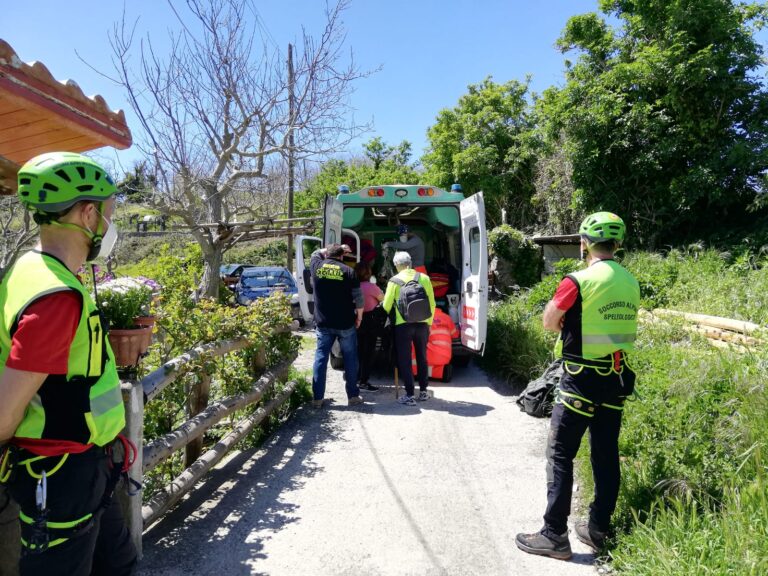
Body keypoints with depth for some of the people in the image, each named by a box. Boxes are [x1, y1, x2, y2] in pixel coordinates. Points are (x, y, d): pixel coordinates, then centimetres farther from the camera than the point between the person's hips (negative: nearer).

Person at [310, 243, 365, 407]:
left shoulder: (317, 266, 0)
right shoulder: (348, 271, -6)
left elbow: (316, 253, 25)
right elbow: (358, 298, -6)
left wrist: (331, 248, 29)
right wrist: (359, 316, 6)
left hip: (323, 323, 2)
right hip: (345, 323, -2)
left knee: (320, 358, 8)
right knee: (350, 359, 9)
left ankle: (317, 397, 10)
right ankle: (353, 395, 15)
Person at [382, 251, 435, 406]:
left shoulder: (394, 281, -5)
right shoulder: (424, 278, 0)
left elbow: (386, 305, -1)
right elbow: (432, 303, 3)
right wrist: (429, 322, 15)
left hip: (403, 326, -3)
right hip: (422, 325, 3)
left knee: (404, 360, 6)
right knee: (422, 358, 17)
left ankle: (409, 395, 6)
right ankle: (423, 392, 25)